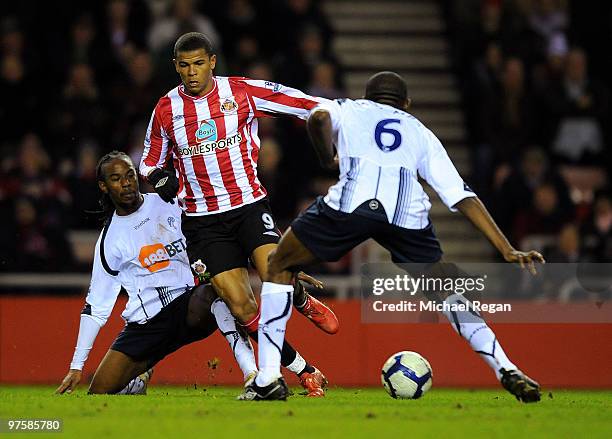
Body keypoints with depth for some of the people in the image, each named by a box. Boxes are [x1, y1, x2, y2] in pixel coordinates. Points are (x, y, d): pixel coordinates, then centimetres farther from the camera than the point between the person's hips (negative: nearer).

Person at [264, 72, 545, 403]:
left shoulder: (346, 109, 32)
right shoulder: (421, 133, 34)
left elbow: (319, 117, 5)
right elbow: (461, 195, 24)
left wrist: (329, 162, 22)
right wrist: (507, 250, 21)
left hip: (351, 201, -2)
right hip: (408, 213, 2)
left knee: (278, 265, 20)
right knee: (448, 297, 21)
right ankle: (507, 371, 3)